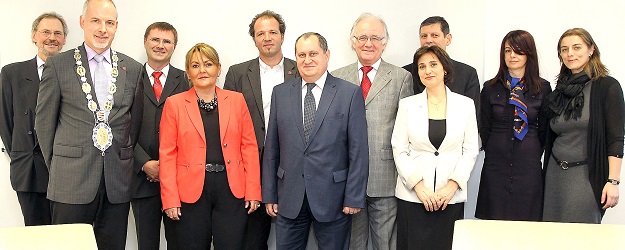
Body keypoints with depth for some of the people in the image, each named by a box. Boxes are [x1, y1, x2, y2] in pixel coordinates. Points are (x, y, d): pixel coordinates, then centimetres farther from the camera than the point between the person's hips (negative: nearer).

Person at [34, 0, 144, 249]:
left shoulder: (132, 69, 8)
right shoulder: (58, 65, 1)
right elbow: (44, 121, 4)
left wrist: (125, 158, 12)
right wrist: (56, 165, 6)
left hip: (118, 180, 2)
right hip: (71, 180, -2)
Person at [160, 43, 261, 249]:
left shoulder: (236, 100, 7)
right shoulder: (174, 104, 4)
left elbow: (249, 147, 5)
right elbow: (167, 154, 1)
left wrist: (253, 191, -1)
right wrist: (170, 199, -6)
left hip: (232, 189, 1)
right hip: (191, 191, -1)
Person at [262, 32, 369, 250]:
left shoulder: (350, 93, -3)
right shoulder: (280, 93, 6)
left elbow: (358, 150, -5)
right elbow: (271, 148, 7)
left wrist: (354, 197, -8)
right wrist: (269, 194, 5)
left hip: (332, 197, -2)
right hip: (289, 197, 3)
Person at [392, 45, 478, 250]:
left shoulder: (465, 105, 5)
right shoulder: (407, 105, 3)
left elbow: (470, 151, 4)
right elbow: (399, 151, 0)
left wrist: (453, 185, -8)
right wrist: (418, 186, -10)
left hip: (451, 197, 1)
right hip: (412, 196, 0)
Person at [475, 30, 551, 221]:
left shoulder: (543, 88, 4)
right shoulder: (491, 88, 5)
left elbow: (544, 128, 9)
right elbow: (484, 129, 9)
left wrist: (533, 155, 9)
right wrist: (494, 153, 8)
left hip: (529, 166, 0)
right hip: (496, 167, 0)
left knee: (527, 220, 3)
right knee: (495, 220, 2)